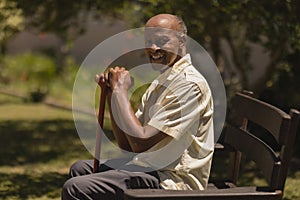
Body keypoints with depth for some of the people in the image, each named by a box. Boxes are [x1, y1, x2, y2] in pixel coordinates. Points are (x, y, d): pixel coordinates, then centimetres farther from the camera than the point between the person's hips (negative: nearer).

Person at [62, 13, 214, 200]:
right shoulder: (160, 83, 15)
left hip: (173, 180, -10)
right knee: (80, 169, 25)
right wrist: (111, 94, 3)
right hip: (153, 169, 10)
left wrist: (120, 91, -13)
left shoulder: (189, 84, -17)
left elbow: (141, 143, -23)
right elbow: (127, 145, 12)